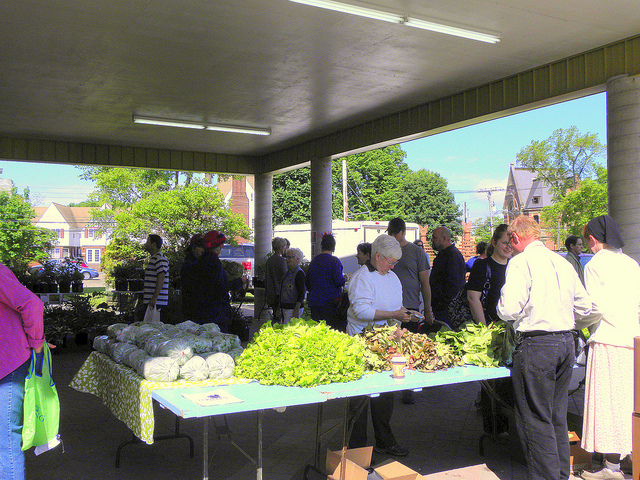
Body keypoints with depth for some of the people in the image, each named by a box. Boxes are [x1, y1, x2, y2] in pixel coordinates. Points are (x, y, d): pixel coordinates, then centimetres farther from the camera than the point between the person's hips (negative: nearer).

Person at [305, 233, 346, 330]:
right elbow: (339, 281, -16)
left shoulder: (314, 261, 8)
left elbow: (307, 282, 13)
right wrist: (345, 278, 5)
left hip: (314, 302, 6)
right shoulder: (334, 261, -11)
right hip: (330, 302, -6)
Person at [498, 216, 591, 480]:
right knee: (557, 417, 19)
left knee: (536, 420, 2)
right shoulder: (563, 262, 11)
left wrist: (502, 307, 3)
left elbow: (509, 309, -19)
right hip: (566, 342, 8)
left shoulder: (521, 262, -10)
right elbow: (585, 307, 16)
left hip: (536, 346, -8)